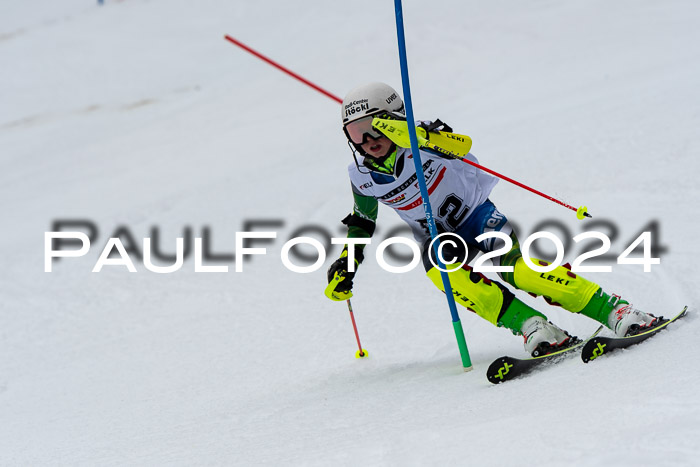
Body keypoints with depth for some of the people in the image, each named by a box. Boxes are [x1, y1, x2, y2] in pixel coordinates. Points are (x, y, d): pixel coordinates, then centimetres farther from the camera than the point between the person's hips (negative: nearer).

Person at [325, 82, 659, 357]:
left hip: (476, 213, -4)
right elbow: (363, 221, 14)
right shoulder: (362, 177, -6)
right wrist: (347, 263, 5)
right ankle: (533, 328, -34)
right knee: (443, 271, -31)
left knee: (518, 269, -27)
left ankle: (615, 312, -25)